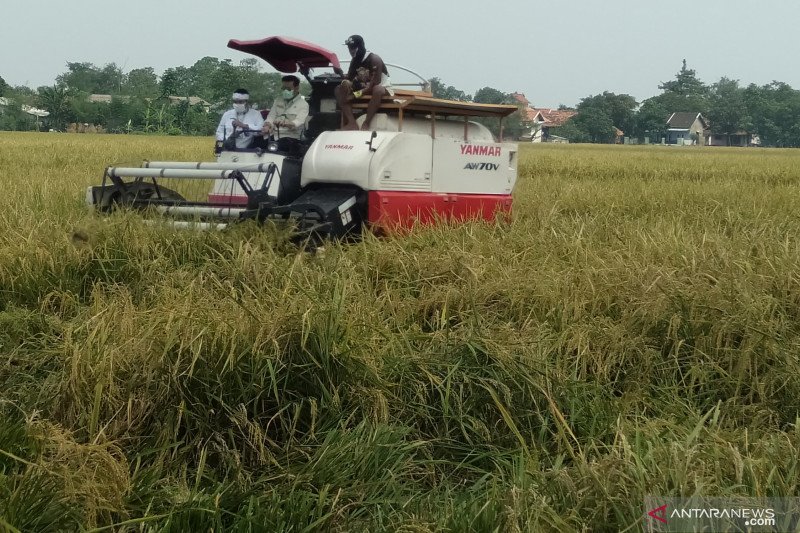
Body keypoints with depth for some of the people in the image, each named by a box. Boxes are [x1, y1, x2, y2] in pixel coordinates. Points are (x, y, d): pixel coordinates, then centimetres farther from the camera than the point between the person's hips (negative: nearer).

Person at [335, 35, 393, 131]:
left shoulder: (374, 59, -22)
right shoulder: (355, 60, -1)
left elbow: (375, 83, -27)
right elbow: (348, 78, 6)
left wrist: (356, 95, -30)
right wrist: (345, 82, -21)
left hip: (381, 86, -7)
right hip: (364, 87, 7)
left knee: (378, 90, -43)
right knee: (339, 90, -11)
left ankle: (366, 124, -34)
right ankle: (352, 123, -26)